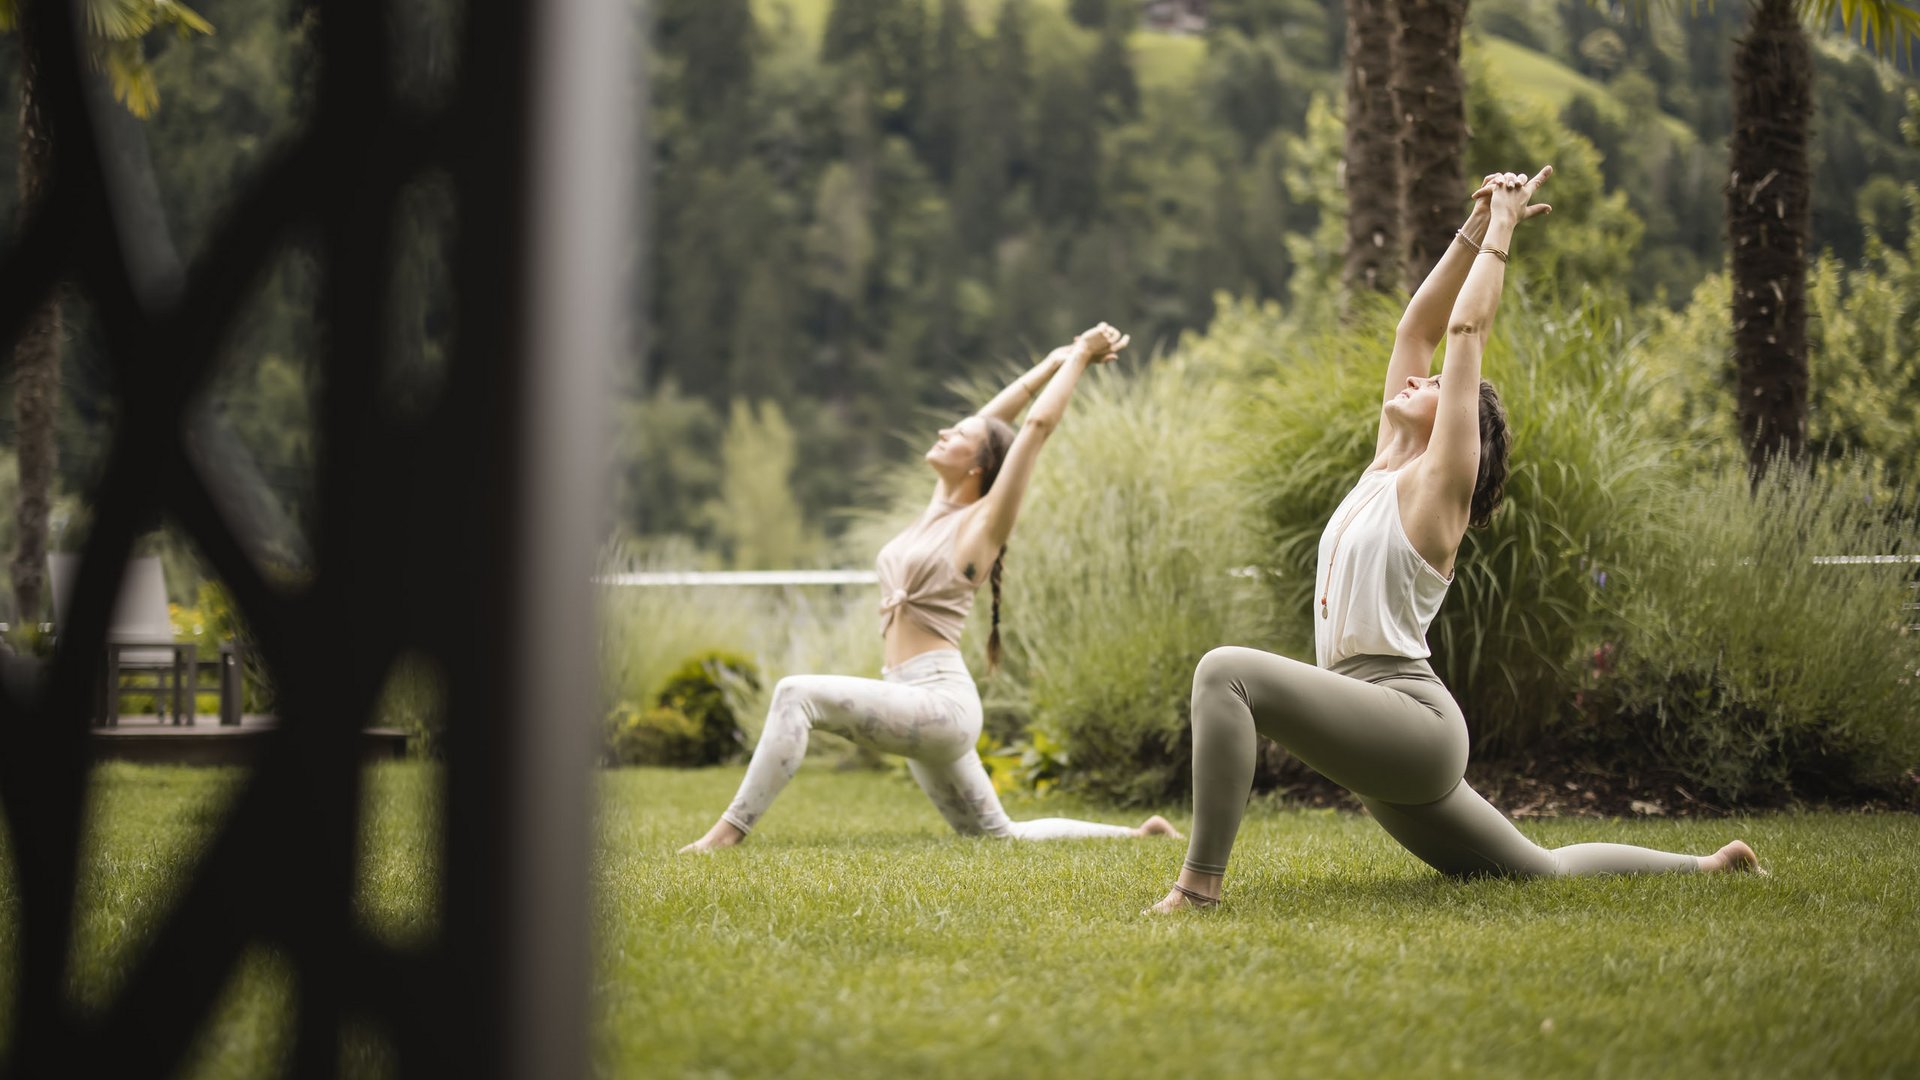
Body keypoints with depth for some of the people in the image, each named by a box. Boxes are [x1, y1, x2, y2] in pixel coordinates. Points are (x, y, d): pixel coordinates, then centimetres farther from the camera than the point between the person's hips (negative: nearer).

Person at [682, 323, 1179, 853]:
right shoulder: (939, 507, 16)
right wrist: (1055, 361, 27)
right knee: (1001, 835, 18)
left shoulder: (982, 525, -5)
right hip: (918, 707, 10)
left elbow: (1038, 425, -8)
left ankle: (730, 830, -27)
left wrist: (1080, 356, 1)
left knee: (798, 694, -26)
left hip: (941, 698, -10)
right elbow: (991, 419, 22)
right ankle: (1135, 837, 26)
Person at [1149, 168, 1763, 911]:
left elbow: (1466, 333, -3)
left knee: (1227, 671, -28)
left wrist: (1503, 231, 5)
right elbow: (1418, 327, 20)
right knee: (1542, 871, 20)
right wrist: (1476, 230, 20)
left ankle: (1201, 884, -32)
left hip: (1409, 718, -10)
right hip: (1387, 748, 10)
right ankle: (1702, 867, 34)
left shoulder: (1438, 481, -2)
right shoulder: (1385, 467, 18)